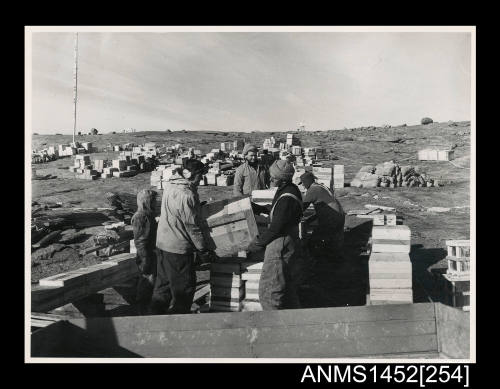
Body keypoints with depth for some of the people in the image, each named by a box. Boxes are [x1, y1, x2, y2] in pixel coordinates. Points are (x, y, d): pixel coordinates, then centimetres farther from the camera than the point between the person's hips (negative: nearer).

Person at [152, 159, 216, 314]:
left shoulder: (170, 186, 3)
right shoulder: (186, 195, -24)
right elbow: (192, 227, -21)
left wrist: (197, 206, 15)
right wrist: (204, 251, -12)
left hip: (163, 243, 9)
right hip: (178, 247, -9)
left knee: (163, 283, 20)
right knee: (184, 286, 7)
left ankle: (157, 313, 32)